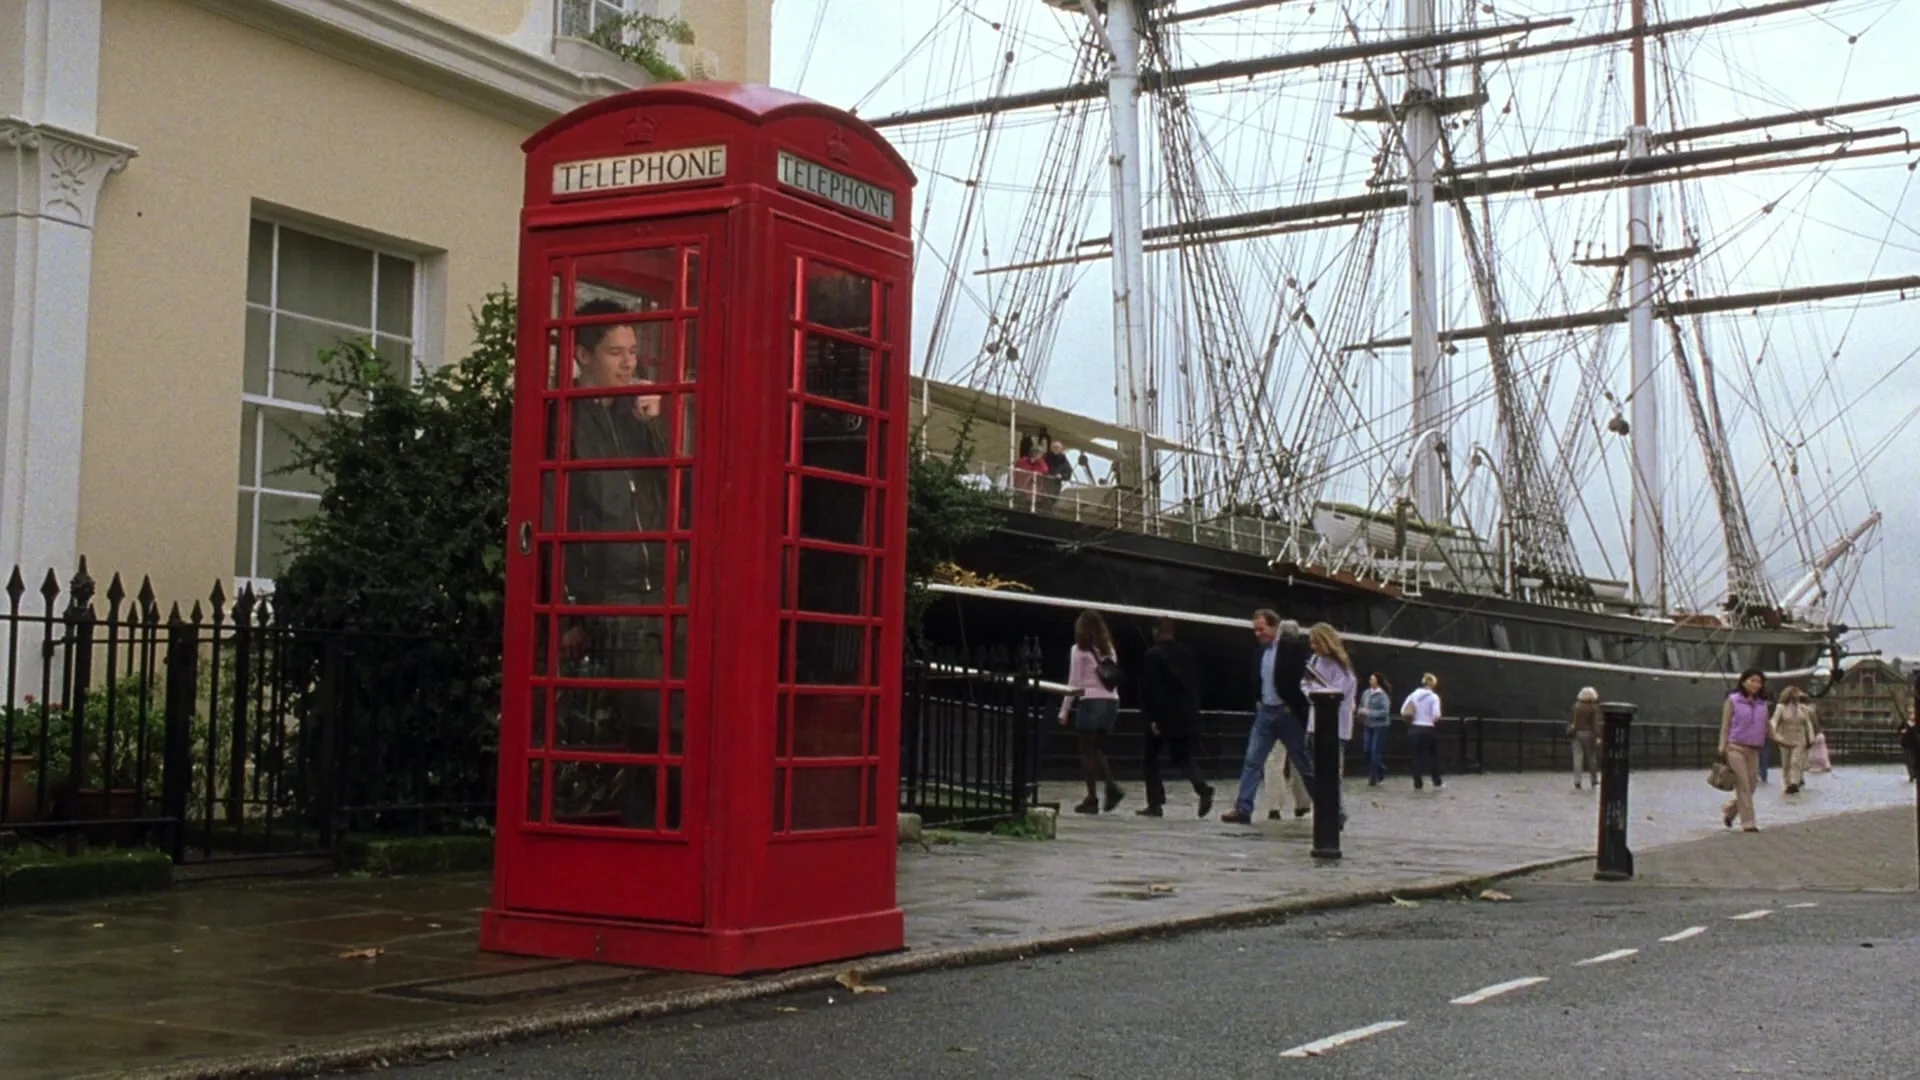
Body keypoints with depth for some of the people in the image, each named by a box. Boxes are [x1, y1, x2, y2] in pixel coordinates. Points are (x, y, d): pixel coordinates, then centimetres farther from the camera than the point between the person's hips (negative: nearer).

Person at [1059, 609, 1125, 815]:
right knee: (1095, 749, 17)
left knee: (1087, 751, 3)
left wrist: (1064, 711, -1)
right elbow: (1114, 680, 10)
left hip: (1090, 701, -5)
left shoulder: (1080, 650, -4)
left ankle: (1092, 798, 0)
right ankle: (1112, 787, 0)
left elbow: (1074, 683, -6)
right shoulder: (1109, 649, 12)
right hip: (1111, 701, 6)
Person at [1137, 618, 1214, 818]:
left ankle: (1155, 804, 8)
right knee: (1182, 758, 11)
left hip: (1163, 717, -5)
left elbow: (1149, 689, -15)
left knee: (1151, 759, 10)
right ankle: (1203, 790, -15)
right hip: (1186, 716, 5)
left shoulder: (1154, 655, -10)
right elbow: (1196, 684, 10)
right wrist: (1194, 710, 14)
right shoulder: (1187, 653, 8)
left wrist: (1151, 717, -12)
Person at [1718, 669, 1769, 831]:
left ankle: (1729, 811, 28)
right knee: (1743, 787, -8)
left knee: (1750, 788, 6)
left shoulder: (1762, 704, 12)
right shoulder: (1733, 700, 1)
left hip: (1753, 750, 5)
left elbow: (1767, 727, 15)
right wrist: (1722, 748, -7)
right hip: (1736, 748, -5)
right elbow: (1725, 725, 0)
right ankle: (1748, 822, -5)